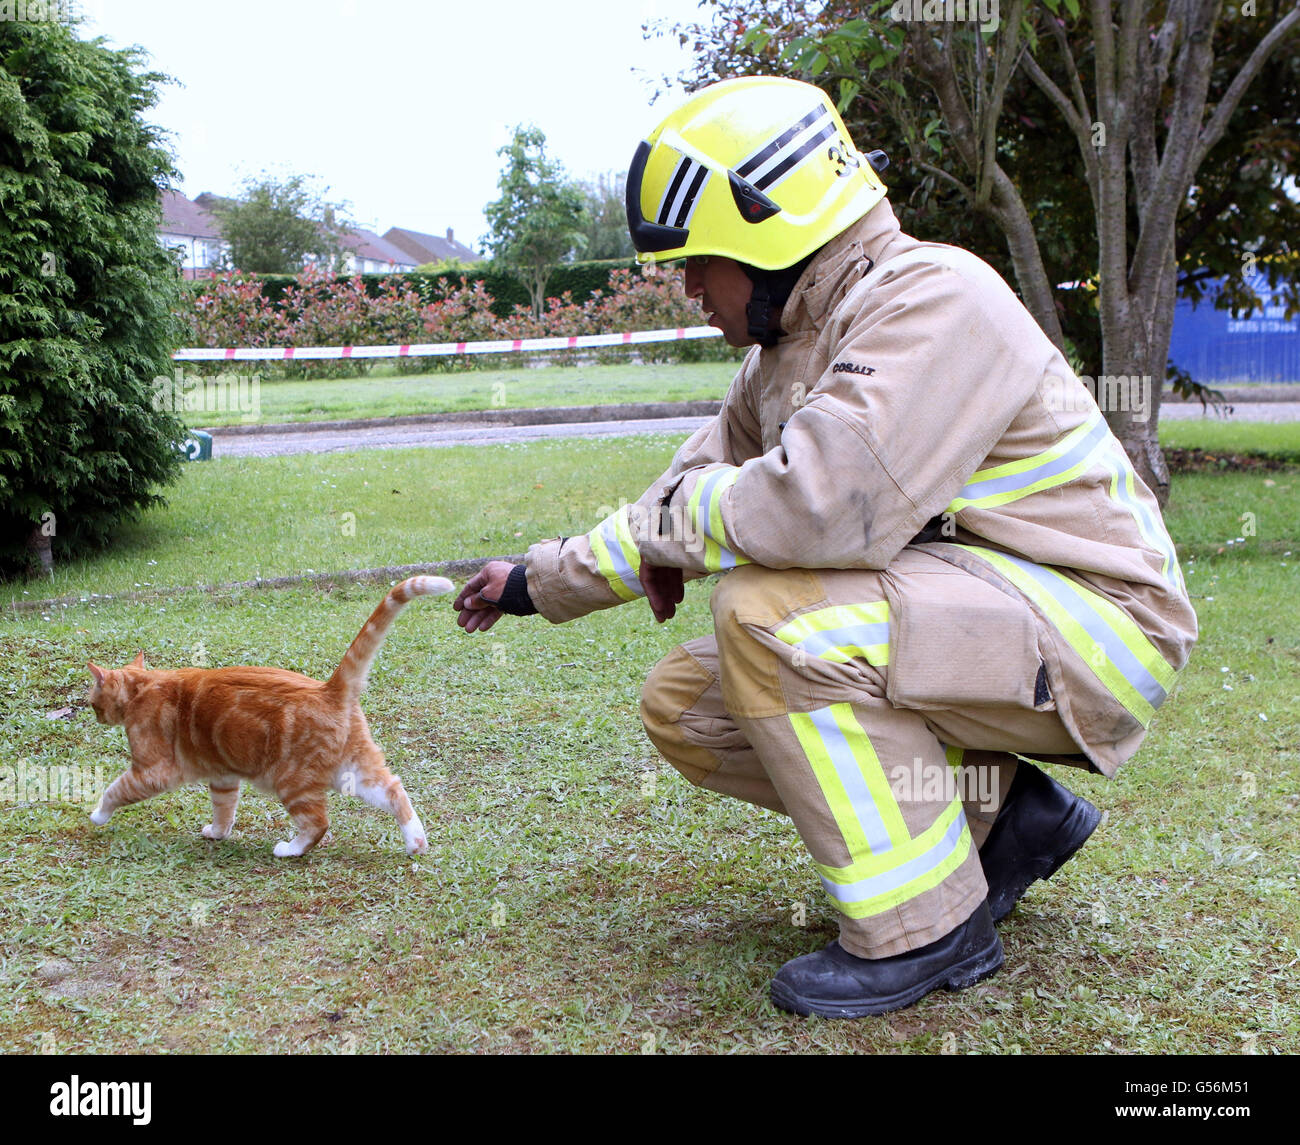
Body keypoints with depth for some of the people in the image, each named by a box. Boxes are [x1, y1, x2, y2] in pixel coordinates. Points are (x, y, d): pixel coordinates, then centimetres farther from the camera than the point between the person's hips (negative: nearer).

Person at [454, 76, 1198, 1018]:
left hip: (1093, 626, -9)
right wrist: (543, 578, 21)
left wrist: (670, 524, -15)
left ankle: (927, 928, -14)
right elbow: (692, 489, 20)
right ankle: (999, 814, 8)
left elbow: (823, 506, -34)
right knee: (682, 704, 2)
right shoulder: (789, 347, 10)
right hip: (956, 616, 10)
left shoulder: (933, 298, -20)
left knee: (768, 610, -29)